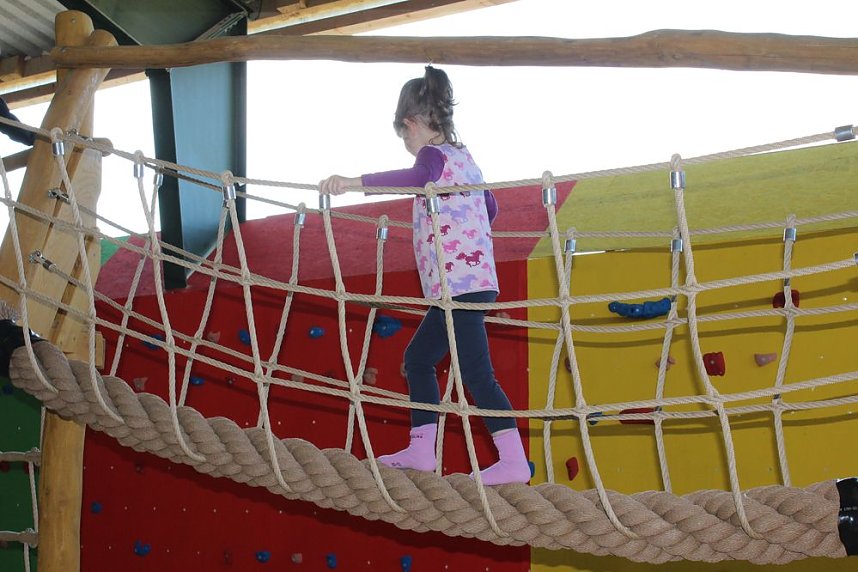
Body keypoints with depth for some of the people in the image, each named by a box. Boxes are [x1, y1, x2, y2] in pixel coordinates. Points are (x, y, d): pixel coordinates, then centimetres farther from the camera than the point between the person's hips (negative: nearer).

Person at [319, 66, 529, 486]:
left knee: (476, 373, -8)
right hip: (474, 280, 10)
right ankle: (421, 451, 21)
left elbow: (418, 176, -36)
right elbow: (490, 207, 33)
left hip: (459, 284, -10)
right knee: (418, 357, 16)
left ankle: (514, 460, -6)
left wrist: (354, 181, -42)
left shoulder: (434, 155, -10)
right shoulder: (463, 157, 19)